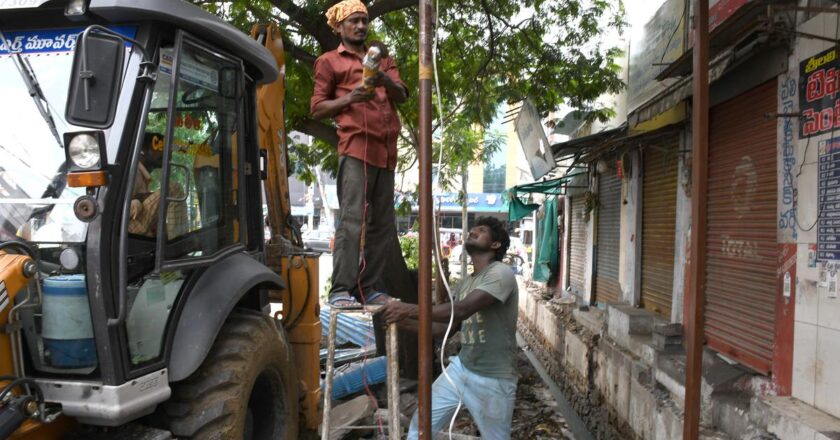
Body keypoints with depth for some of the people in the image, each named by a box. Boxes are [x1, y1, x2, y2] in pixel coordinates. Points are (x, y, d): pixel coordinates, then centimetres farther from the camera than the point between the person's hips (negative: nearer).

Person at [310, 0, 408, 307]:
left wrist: (386, 81, -10)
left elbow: (401, 96, 12)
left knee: (382, 224, 2)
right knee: (352, 220, -14)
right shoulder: (329, 61, 12)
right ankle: (341, 290, -12)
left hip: (386, 151, 6)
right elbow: (316, 109, 5)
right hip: (356, 149, -5)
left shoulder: (383, 59, 26)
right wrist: (349, 99, -11)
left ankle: (367, 288, 8)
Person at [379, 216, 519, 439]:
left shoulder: (501, 273, -16)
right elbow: (443, 325, 13)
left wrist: (408, 309, -28)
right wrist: (403, 321, 0)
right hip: (460, 368, 7)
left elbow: (460, 311, -28)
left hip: (492, 379, -7)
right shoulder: (465, 283, 11)